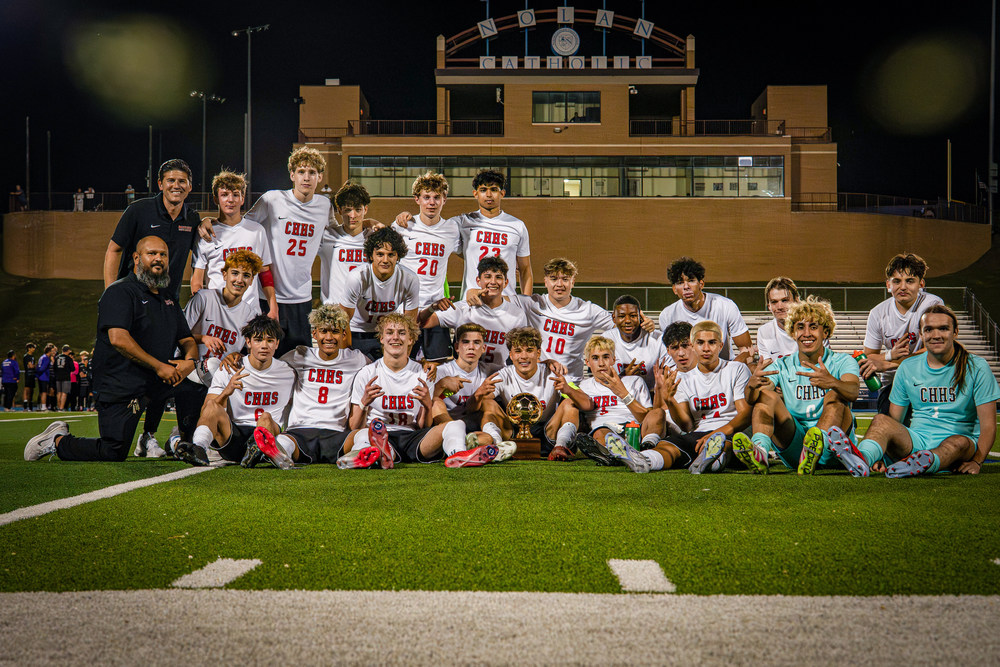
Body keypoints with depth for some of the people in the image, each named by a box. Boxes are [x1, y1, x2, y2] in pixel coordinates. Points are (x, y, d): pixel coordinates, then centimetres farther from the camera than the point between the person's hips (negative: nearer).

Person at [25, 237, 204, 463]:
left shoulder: (168, 300, 17)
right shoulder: (120, 292, -8)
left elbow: (187, 340, 16)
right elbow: (118, 338, -21)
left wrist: (189, 361, -9)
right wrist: (159, 366, -23)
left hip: (157, 383, 7)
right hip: (118, 387, -7)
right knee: (114, 453, -10)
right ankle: (56, 441, 14)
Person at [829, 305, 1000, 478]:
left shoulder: (976, 367, 1)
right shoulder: (908, 368, 10)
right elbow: (894, 420, 10)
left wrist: (977, 462, -18)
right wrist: (881, 455, -9)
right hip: (916, 441, 2)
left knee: (960, 442, -36)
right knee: (881, 420, -25)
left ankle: (922, 465, -66)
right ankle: (862, 459, -58)